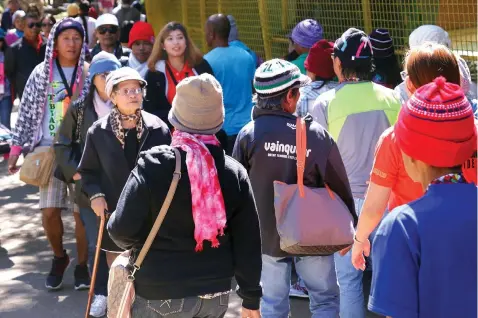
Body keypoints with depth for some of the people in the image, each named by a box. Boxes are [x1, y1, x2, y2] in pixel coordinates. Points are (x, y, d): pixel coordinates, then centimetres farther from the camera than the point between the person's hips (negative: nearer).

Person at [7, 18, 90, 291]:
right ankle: (59, 257, 21)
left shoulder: (89, 72, 2)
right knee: (49, 210, -4)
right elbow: (27, 111, 6)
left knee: (82, 210, -1)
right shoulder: (42, 73, 4)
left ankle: (82, 264, 16)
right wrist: (16, 147, 1)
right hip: (50, 149, 1)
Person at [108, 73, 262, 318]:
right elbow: (247, 243, 0)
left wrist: (138, 242, 10)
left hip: (160, 296, -4)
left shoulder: (152, 166, -13)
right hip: (216, 293, 4)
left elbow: (122, 229, -14)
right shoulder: (234, 172, -2)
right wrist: (251, 297, 10)